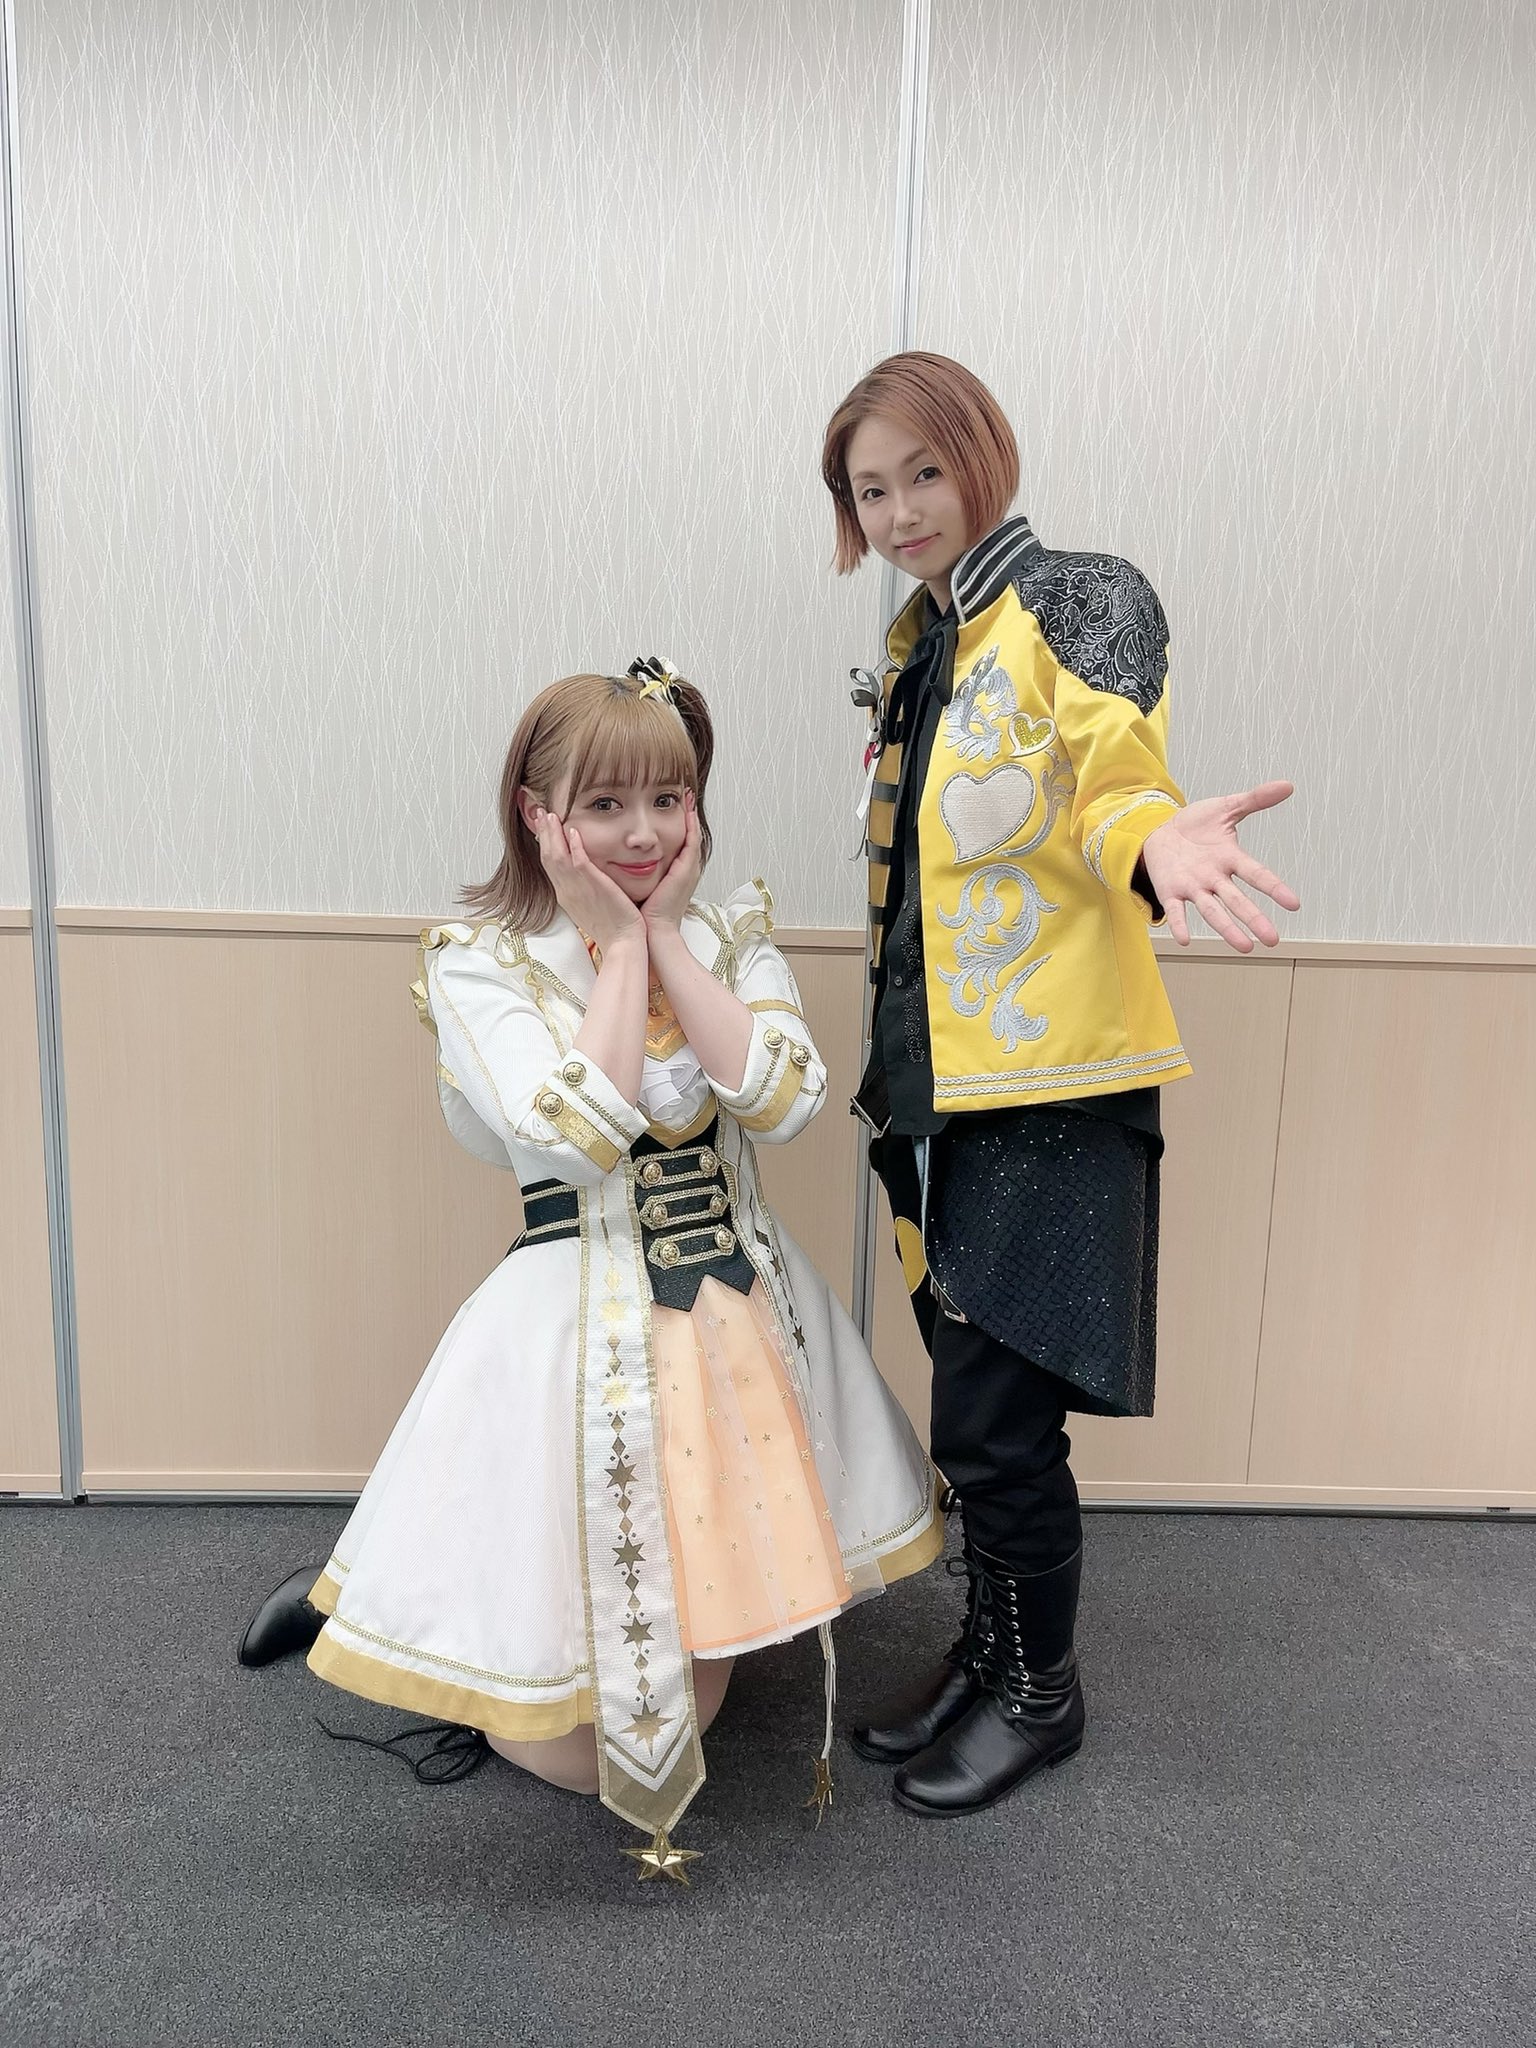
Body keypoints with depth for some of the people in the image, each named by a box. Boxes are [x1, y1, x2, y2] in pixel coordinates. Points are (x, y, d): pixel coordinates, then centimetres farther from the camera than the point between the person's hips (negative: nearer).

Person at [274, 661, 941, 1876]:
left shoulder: (732, 934, 1)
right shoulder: (478, 962, -10)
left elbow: (782, 1101, -15)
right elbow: (583, 1129, -24)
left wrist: (667, 936, -14)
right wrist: (618, 944, -17)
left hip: (741, 1308, 5)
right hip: (586, 1327, -4)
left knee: (692, 1705, 20)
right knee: (584, 1753, 7)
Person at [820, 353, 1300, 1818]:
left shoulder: (1083, 599, -5)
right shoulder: (915, 650, 17)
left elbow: (1106, 784, -19)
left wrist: (1155, 841, -43)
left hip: (1049, 1087, -7)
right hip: (938, 1083, 7)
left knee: (993, 1422, -2)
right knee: (978, 1407, 16)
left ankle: (1042, 1693, 23)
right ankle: (987, 1652, 35)